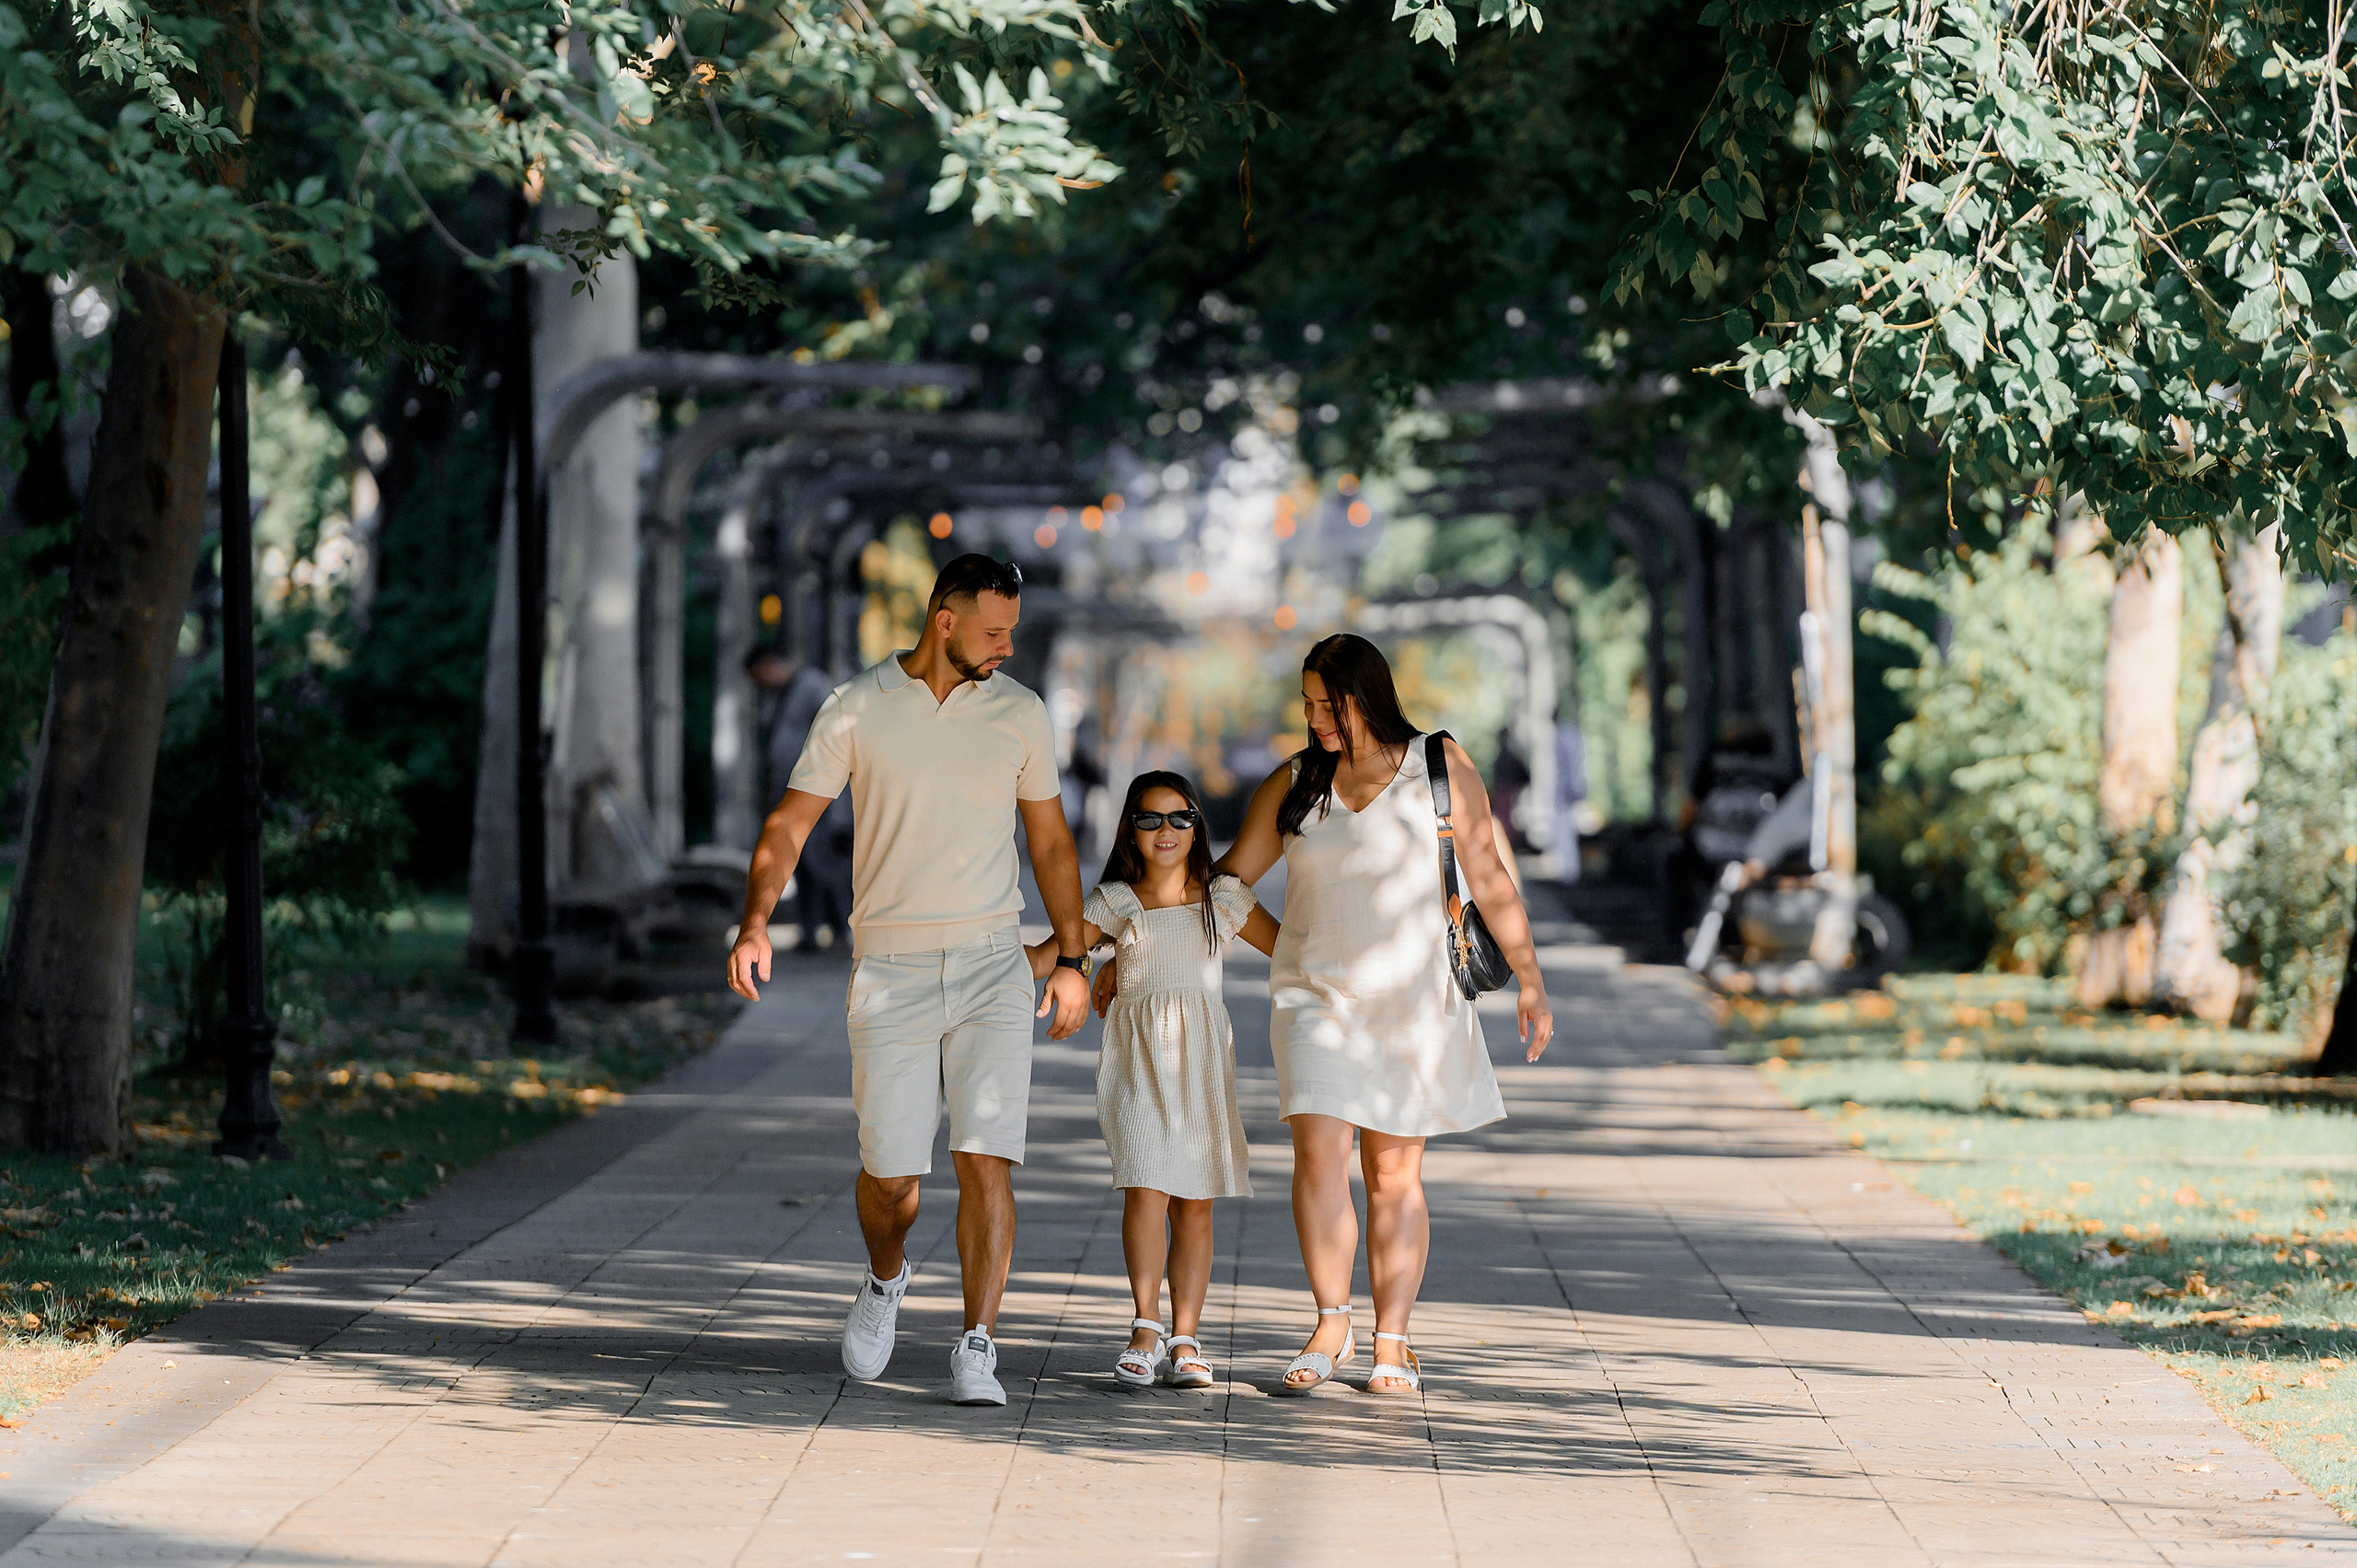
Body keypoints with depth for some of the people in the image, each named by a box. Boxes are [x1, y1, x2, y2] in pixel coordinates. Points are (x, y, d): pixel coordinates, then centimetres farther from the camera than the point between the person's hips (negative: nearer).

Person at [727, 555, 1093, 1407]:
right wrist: (755, 925, -18)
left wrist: (1071, 959, 8)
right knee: (890, 1172, 1)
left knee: (986, 1160, -12)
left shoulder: (1019, 713, 4)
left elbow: (1050, 840, 13)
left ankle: (976, 1351, -9)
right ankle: (886, 1279, 34)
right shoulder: (857, 708, -2)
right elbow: (789, 825, -2)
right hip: (890, 974, -1)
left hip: (992, 968, 1)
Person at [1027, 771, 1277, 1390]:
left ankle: (1185, 1342, 6)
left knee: (1195, 1203, 1)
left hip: (1201, 1058, 1)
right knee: (1146, 1189, -16)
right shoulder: (1114, 902, 6)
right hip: (1137, 1058, -1)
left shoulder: (1223, 898, 9)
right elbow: (1050, 954, 3)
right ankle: (1146, 1327, -7)